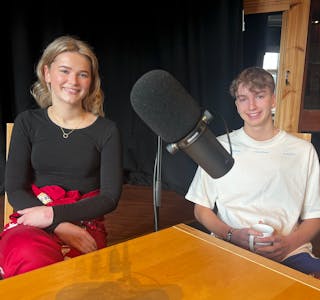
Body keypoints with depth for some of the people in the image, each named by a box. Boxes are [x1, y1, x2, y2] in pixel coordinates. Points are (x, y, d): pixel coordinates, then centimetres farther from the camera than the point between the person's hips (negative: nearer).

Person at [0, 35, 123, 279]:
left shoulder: (106, 130, 4)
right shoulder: (28, 122, 7)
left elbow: (110, 197, -2)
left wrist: (53, 214, -14)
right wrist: (60, 227, -16)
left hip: (85, 225, -1)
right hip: (33, 220, 1)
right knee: (32, 257, -34)